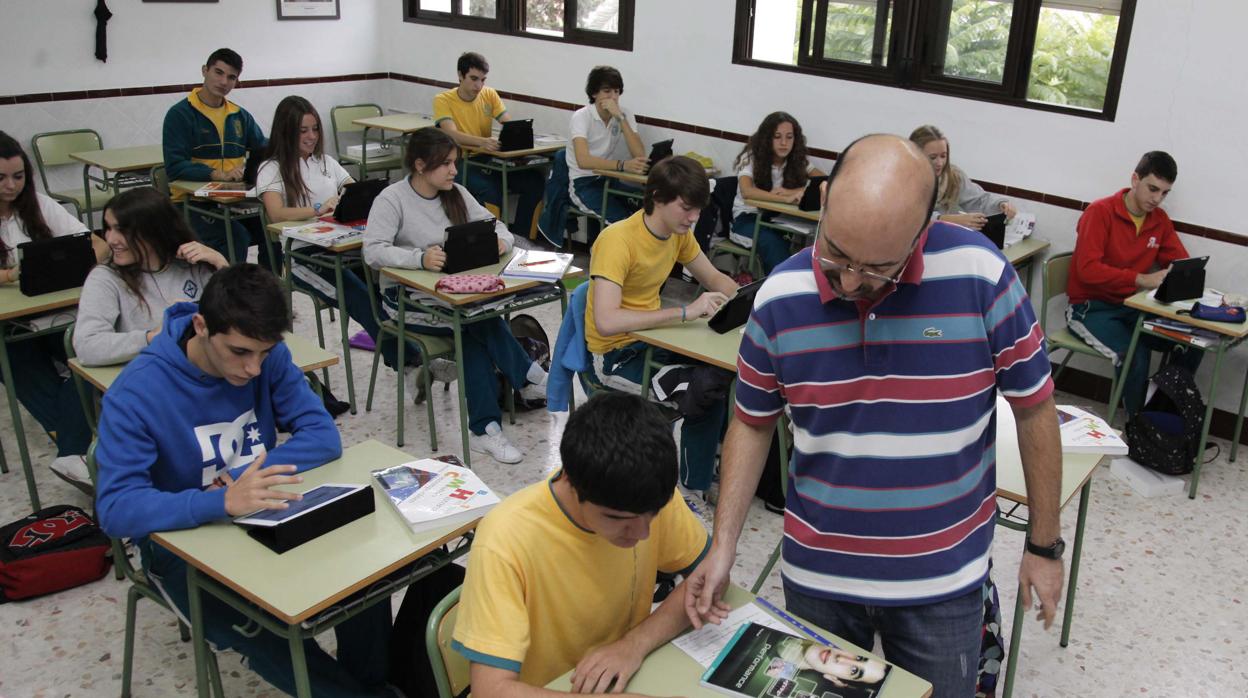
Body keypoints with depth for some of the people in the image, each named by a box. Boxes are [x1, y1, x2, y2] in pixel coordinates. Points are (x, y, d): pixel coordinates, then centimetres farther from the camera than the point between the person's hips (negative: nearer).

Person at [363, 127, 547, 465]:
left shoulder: (456, 194, 7)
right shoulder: (392, 199, -11)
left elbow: (494, 225, 8)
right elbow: (373, 251, -23)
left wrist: (501, 241, -19)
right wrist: (420, 259, -41)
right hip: (408, 297, -5)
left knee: (475, 334, -26)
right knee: (480, 318, -29)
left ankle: (485, 429, -22)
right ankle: (530, 377, -14)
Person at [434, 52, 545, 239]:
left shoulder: (489, 94, 7)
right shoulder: (443, 100, -8)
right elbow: (452, 134, -23)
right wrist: (482, 142, -42)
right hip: (461, 162, -5)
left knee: (536, 181, -15)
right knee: (490, 189, -36)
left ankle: (521, 235, -3)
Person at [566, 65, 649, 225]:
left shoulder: (625, 114, 2)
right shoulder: (581, 116, -11)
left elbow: (640, 155, -13)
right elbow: (583, 161, -29)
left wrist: (620, 117, -19)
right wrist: (623, 165, -42)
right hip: (583, 183, -4)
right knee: (622, 219, -30)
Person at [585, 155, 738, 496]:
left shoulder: (679, 233, -1)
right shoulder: (618, 240, -26)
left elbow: (715, 279, 14)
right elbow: (606, 321, -37)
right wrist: (685, 312, -37)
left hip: (652, 337, 8)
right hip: (616, 353, -8)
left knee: (730, 372, -8)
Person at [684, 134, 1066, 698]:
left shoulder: (980, 275, -18)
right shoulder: (779, 297, -12)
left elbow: (1034, 409, -5)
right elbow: (752, 423, 2)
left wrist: (1045, 545, 2)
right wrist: (723, 546, -5)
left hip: (942, 579, -1)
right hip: (816, 575, 2)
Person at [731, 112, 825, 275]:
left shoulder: (798, 160, 3)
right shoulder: (751, 157, -10)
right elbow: (746, 191, -29)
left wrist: (792, 192, -21)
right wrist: (785, 199, -43)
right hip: (748, 218, -4)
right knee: (772, 241, -36)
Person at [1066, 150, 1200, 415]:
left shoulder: (1160, 219, 6)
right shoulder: (1100, 212, -13)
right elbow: (1087, 269, -23)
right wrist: (1141, 279, -30)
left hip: (1130, 307, 7)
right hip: (1091, 307, -6)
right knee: (1136, 354, -30)